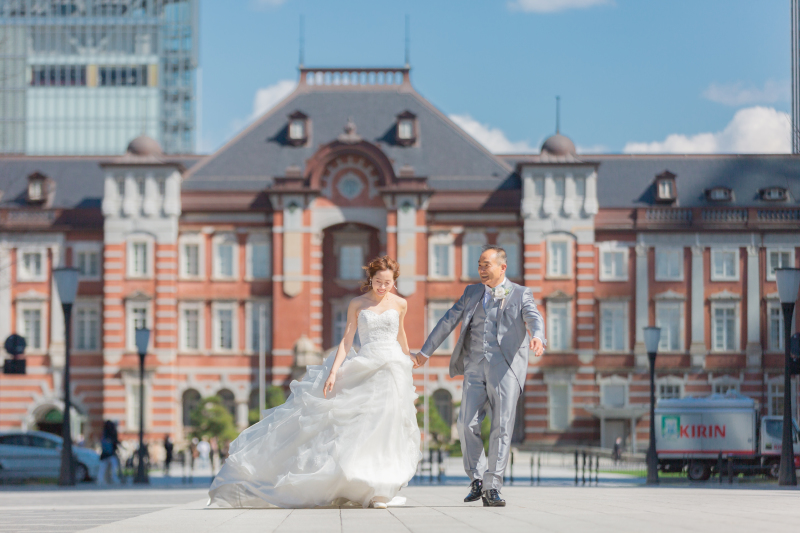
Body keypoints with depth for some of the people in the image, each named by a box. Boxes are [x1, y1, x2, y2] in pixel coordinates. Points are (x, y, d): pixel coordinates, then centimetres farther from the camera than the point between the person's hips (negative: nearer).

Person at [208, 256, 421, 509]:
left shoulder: (400, 304, 8)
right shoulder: (357, 304, 4)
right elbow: (347, 340, 1)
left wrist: (408, 357, 38)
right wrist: (333, 372, -9)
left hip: (393, 370, 0)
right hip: (364, 371, 0)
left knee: (385, 426, -9)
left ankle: (380, 492, -5)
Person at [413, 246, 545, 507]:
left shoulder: (520, 294, 7)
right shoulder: (471, 293, 18)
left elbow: (534, 319, -11)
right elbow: (448, 321, 20)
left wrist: (537, 337, -34)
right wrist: (425, 351, 19)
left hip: (505, 368, -3)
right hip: (475, 367, 3)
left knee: (502, 428, -7)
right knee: (467, 425, -6)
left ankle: (491, 487, -6)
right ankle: (477, 480, 9)